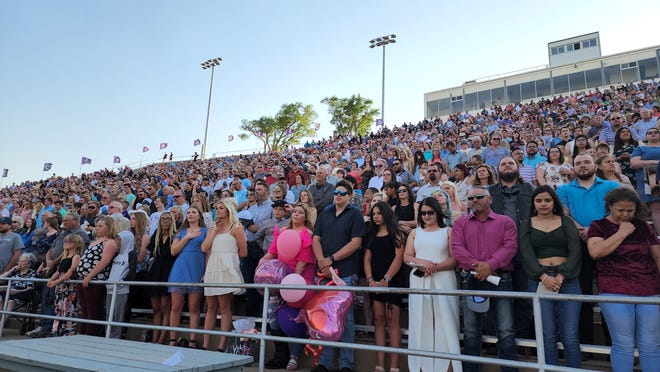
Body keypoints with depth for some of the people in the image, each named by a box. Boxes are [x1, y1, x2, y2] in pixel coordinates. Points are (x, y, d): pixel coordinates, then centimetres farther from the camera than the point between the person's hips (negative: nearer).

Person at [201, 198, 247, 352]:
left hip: (226, 269, -6)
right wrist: (214, 230, 4)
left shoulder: (236, 227, 2)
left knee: (224, 307, -5)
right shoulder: (212, 229, 19)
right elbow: (204, 248, 3)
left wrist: (227, 254, 8)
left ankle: (222, 346, -4)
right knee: (211, 307, 7)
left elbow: (243, 252, -1)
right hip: (212, 269, 6)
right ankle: (205, 345, 9)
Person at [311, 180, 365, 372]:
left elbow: (355, 242, -8)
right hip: (323, 272, 4)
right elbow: (316, 239, 7)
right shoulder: (324, 214, 15)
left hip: (346, 274, -4)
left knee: (345, 318, 3)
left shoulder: (355, 214, 2)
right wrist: (321, 261, -10)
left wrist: (331, 259, -12)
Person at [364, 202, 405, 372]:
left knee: (392, 321, -5)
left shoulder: (396, 234, 2)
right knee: (378, 320, 3)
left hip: (392, 281, -4)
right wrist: (370, 279, -7)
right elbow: (367, 259, 9)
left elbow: (399, 258, -8)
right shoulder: (372, 235, 16)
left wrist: (386, 279, -16)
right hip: (376, 283, 5)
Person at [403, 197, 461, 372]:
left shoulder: (448, 231, 6)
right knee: (421, 323, 4)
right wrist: (421, 262, -12)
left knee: (445, 322, -4)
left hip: (443, 281, -2)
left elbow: (455, 259, -3)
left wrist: (435, 267, -16)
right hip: (419, 281, 3)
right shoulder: (415, 232, 15)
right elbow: (406, 257, 8)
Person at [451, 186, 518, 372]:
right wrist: (476, 265, -15)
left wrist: (490, 265, -18)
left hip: (500, 279, -1)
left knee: (506, 332, -1)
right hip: (471, 280, 2)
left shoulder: (505, 221, 7)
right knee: (470, 332, 9)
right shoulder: (461, 223, 11)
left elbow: (510, 247, -6)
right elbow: (457, 248, -2)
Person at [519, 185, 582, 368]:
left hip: (568, 279, 0)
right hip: (539, 281, 0)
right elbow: (526, 254, -2)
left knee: (570, 336, -3)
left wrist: (561, 276, -13)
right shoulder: (526, 225, 9)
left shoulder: (566, 222, 10)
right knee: (548, 335, 2)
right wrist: (544, 277, -15)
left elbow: (575, 251, 0)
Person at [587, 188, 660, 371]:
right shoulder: (598, 226, 2)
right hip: (615, 291, -3)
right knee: (623, 344, -1)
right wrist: (623, 232, -8)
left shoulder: (643, 226, 12)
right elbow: (595, 251, -15)